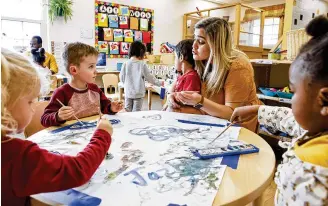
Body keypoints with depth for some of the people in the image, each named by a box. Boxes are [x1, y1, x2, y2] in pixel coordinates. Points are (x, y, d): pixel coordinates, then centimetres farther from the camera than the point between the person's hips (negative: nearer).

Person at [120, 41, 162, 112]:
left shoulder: (125, 64, -5)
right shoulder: (142, 64, -10)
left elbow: (122, 78, 1)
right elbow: (149, 77, -4)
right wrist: (159, 83, 10)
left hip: (128, 92, 2)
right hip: (138, 93, -2)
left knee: (127, 111, 13)